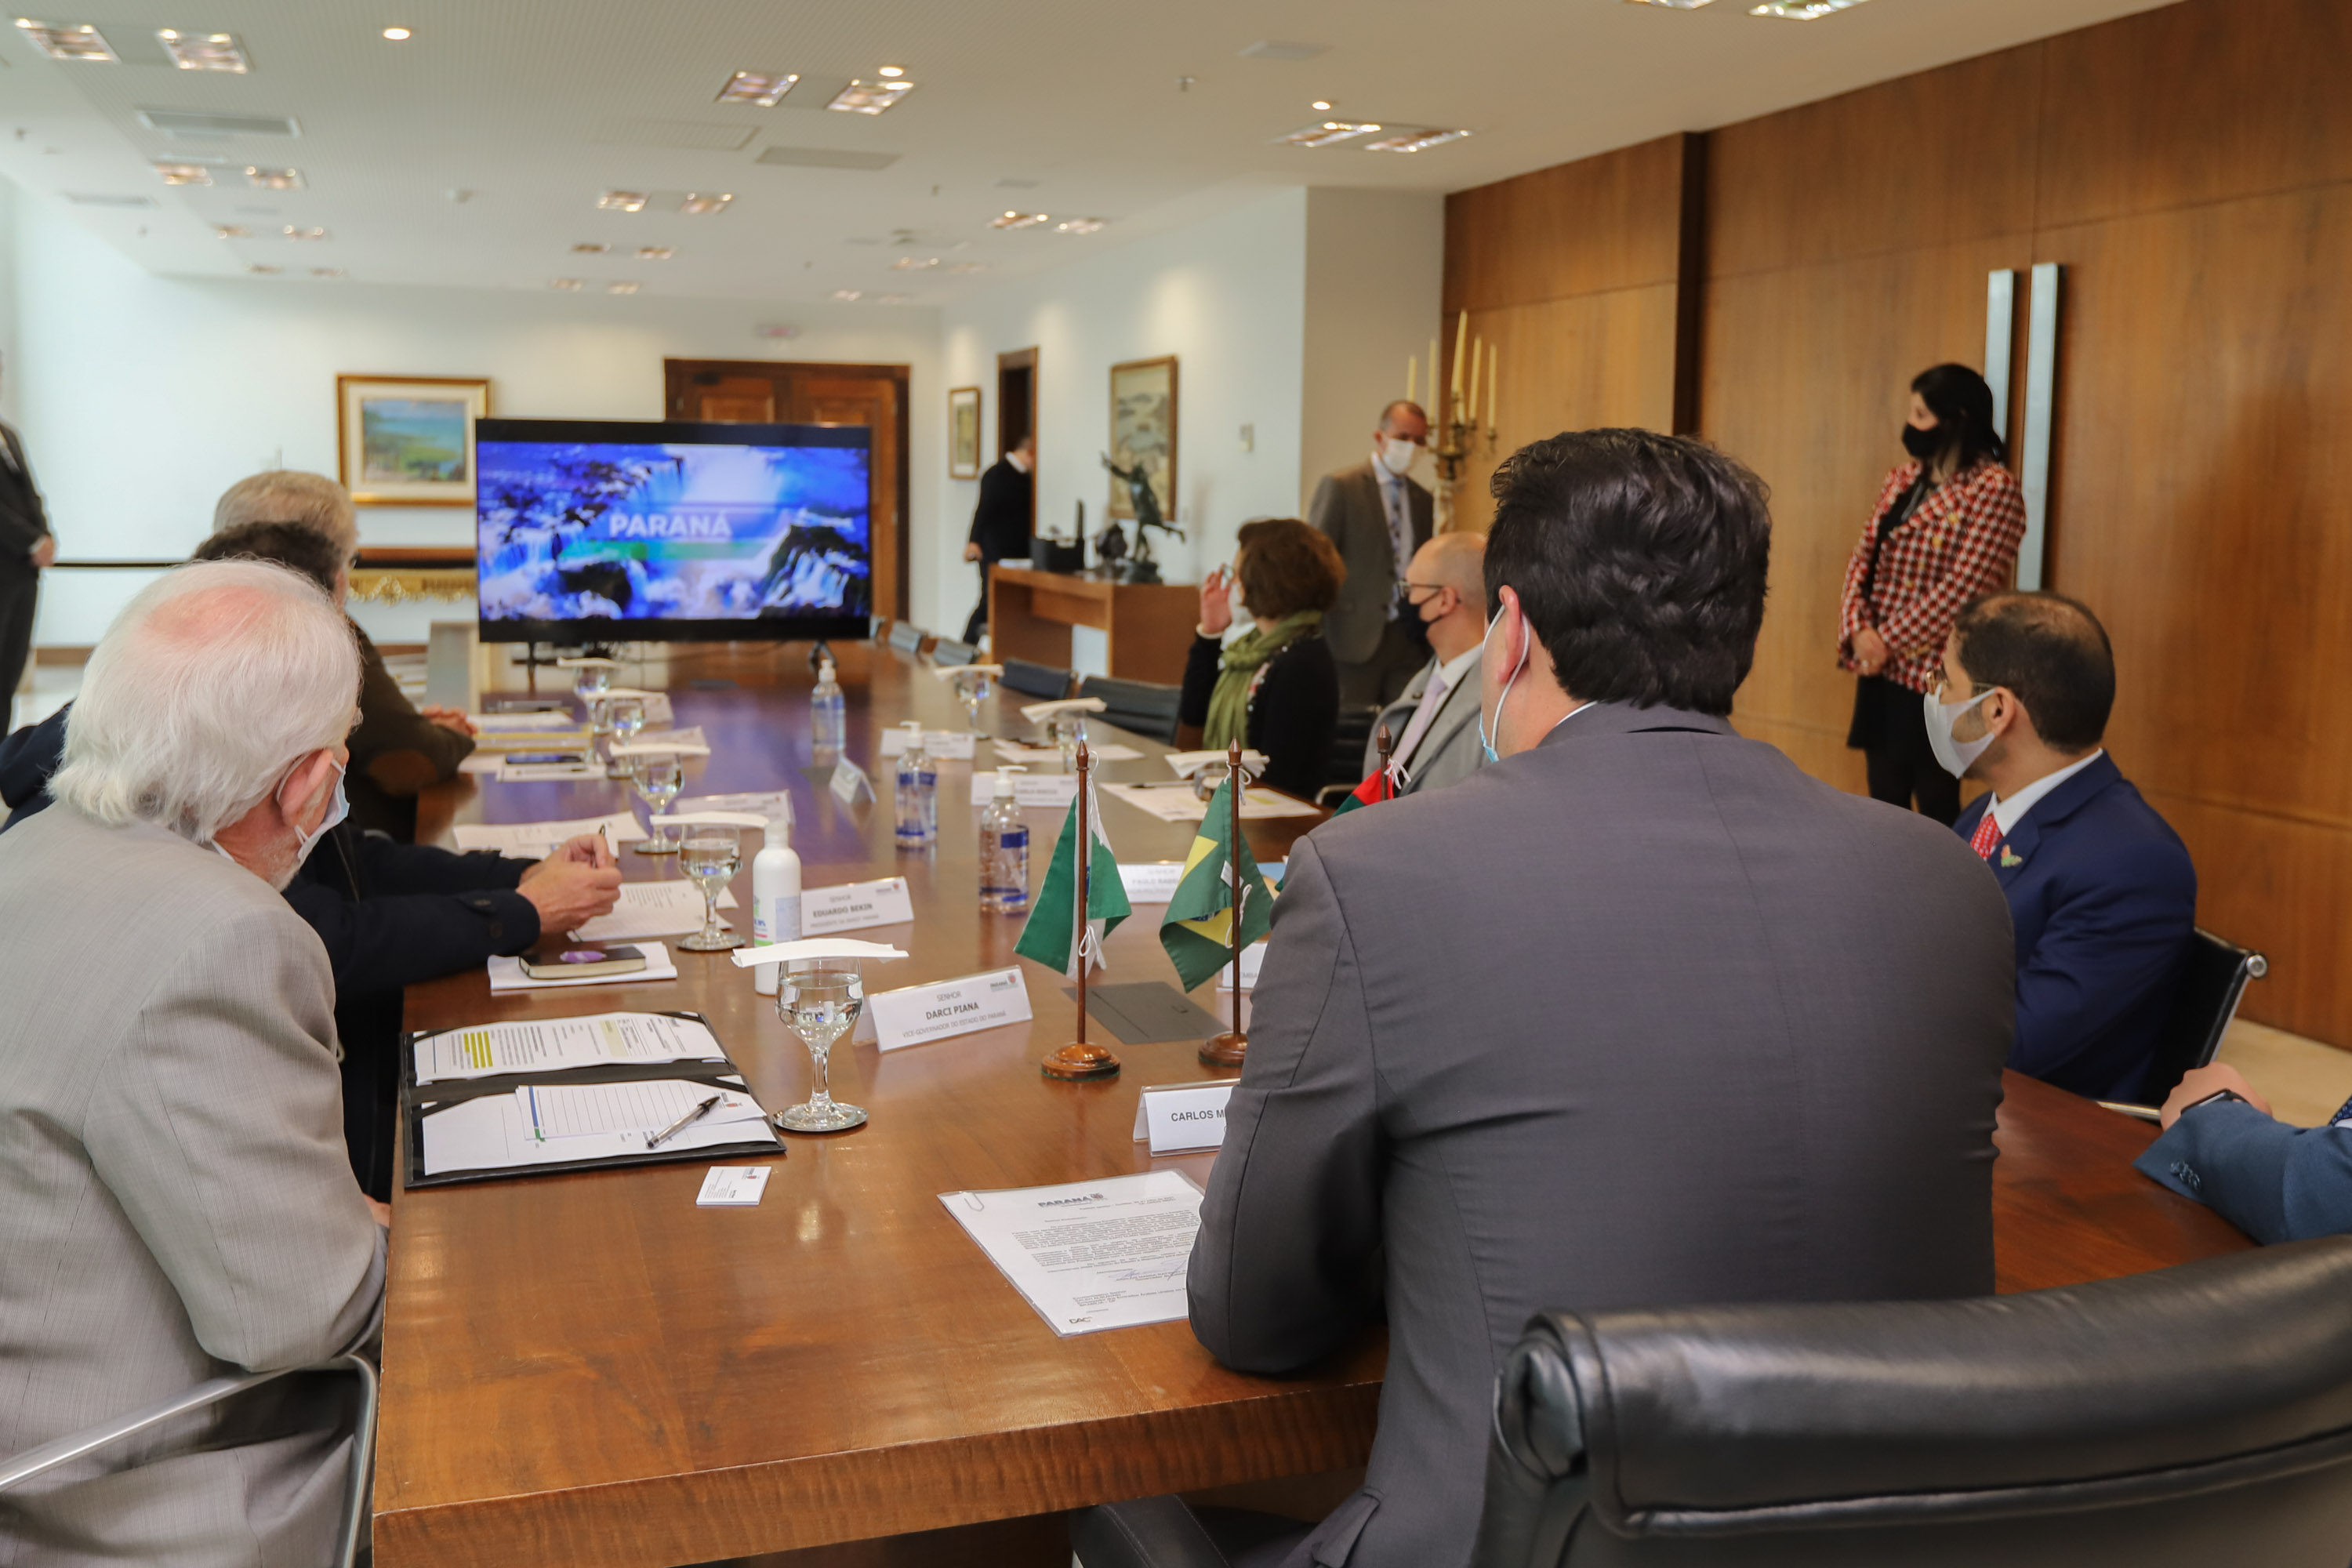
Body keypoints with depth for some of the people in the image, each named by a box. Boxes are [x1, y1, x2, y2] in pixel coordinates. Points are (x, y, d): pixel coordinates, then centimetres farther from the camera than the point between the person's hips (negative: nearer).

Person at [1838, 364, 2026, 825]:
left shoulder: (1995, 489, -13)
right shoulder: (1902, 479, 10)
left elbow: (1962, 588, -19)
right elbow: (1864, 558, 7)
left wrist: (1888, 642, -15)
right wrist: (1859, 631, -9)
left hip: (1936, 677, -7)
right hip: (1881, 673, 7)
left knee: (1936, 807, 2)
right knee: (1884, 803, 14)